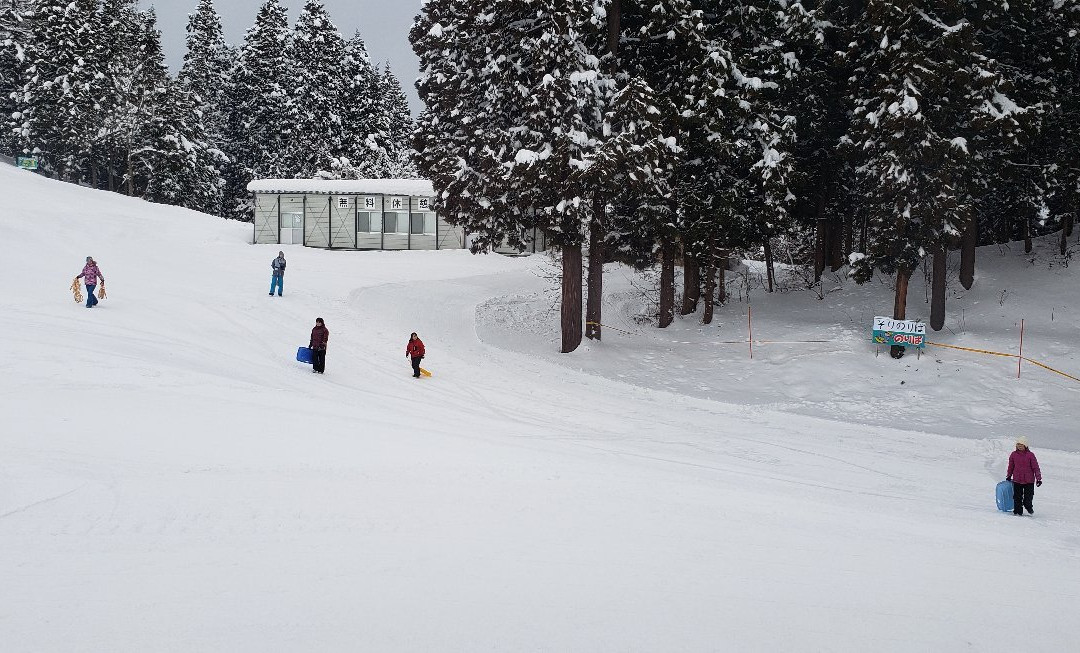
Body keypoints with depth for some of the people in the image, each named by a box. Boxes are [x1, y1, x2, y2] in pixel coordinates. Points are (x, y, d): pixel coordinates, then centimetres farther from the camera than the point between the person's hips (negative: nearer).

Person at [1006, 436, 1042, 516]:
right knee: (1017, 497, 5)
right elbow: (1011, 467, 15)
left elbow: (1035, 467, -2)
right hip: (1017, 480, 2)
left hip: (1029, 480, -2)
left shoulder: (1030, 455, -5)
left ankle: (1028, 507, 30)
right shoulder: (1013, 455, 2)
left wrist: (1038, 478, -5)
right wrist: (1008, 476, 22)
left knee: (1028, 496, 5)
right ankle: (1018, 510, 15)